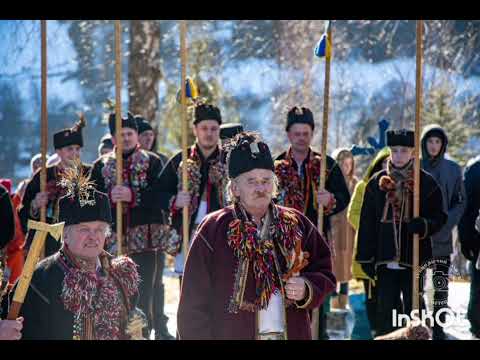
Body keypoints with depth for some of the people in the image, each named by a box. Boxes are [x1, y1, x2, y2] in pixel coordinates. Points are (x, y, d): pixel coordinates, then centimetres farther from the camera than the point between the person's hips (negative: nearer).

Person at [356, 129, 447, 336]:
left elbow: (439, 217, 3)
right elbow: (367, 223, 7)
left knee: (414, 307, 4)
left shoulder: (426, 182, 1)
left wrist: (424, 226, -19)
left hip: (414, 258, -2)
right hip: (385, 260, 2)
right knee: (384, 311, 6)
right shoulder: (377, 183, 6)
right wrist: (366, 257, 2)